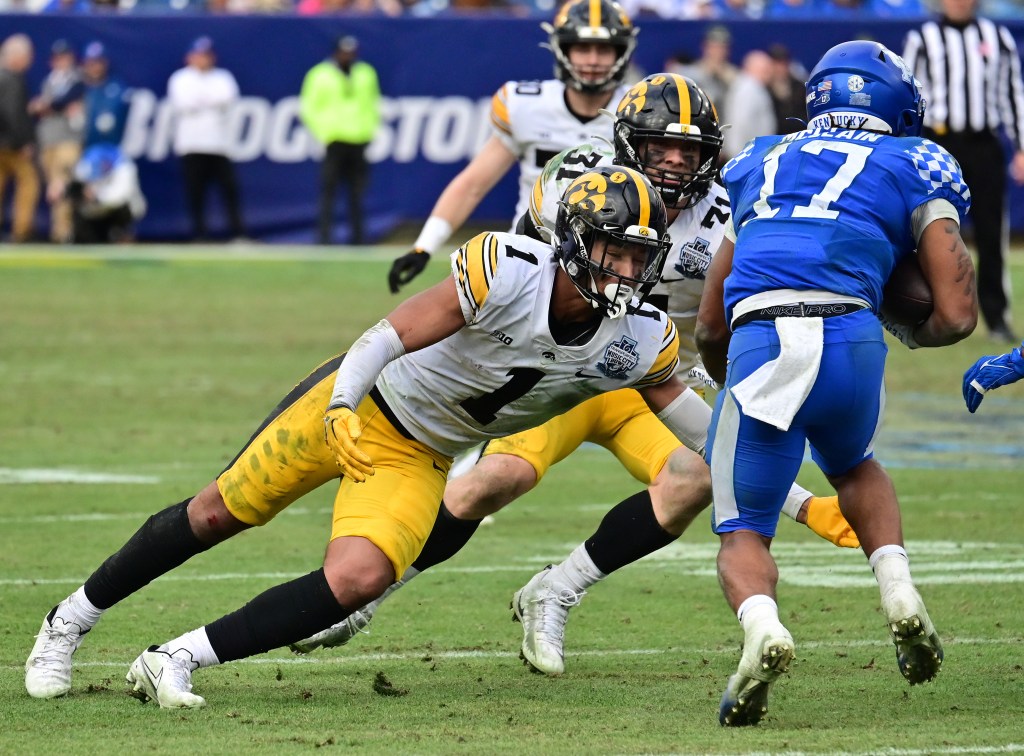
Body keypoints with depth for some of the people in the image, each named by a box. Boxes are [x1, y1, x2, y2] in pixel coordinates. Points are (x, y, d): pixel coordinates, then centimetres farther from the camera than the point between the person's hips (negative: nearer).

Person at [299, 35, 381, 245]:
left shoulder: (367, 74, 12)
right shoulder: (320, 75, 0)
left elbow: (373, 105, 20)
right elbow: (308, 108, 0)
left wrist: (370, 130, 7)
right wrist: (324, 132, -9)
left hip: (359, 142, 4)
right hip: (334, 143, -4)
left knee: (357, 194, 6)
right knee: (328, 191, -7)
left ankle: (358, 239, 11)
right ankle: (324, 238, -8)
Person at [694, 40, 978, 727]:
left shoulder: (762, 163, 29)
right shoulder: (915, 166, 20)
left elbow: (710, 326, 34)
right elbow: (957, 316, 11)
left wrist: (730, 378, 55)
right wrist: (912, 330, 33)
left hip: (758, 343, 0)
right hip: (850, 337, 0)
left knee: (744, 532, 13)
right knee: (853, 466, 32)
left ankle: (761, 626, -19)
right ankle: (899, 593, 9)